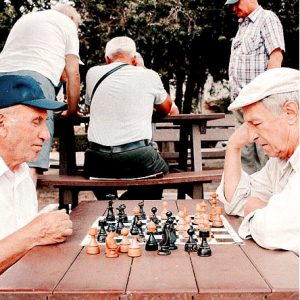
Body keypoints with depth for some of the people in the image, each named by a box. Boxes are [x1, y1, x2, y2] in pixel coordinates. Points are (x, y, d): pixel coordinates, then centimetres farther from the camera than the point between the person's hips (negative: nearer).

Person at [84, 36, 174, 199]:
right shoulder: (149, 76, 3)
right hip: (137, 159, -1)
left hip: (97, 162, 2)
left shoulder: (93, 73, 7)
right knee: (162, 171, 29)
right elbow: (166, 109, 21)